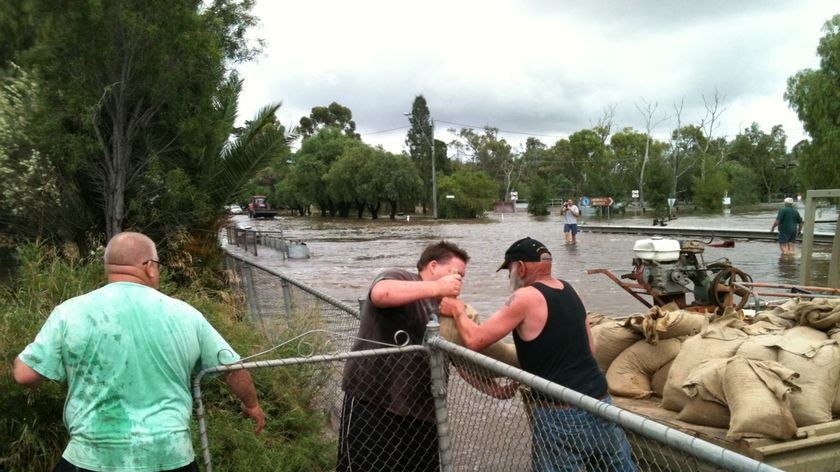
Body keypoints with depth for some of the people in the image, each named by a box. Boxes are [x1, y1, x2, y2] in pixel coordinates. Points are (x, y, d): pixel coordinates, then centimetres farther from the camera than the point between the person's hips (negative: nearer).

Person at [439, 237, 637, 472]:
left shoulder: (526, 297, -12)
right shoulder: (569, 291, 10)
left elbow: (475, 339, -10)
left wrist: (457, 311, 6)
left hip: (560, 413, -7)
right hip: (600, 401, 7)